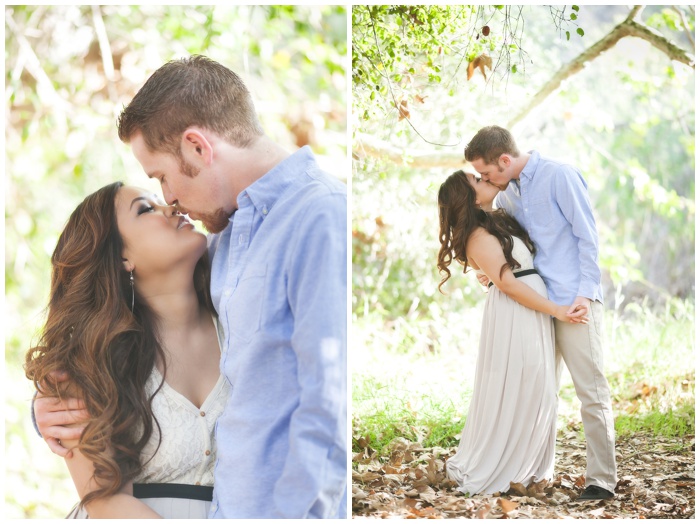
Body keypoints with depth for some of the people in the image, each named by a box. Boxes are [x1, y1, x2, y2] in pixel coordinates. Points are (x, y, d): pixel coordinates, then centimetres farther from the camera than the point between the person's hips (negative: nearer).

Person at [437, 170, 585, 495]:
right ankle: (481, 471, 10)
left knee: (534, 393, 12)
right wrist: (556, 311, -16)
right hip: (514, 318, -9)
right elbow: (508, 284, -18)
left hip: (532, 315, 9)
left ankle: (526, 466, 23)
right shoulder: (479, 237, -14)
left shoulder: (497, 222, 13)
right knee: (512, 394, -2)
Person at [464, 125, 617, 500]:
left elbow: (587, 236, -10)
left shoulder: (560, 176, -9)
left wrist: (585, 292, -15)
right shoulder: (508, 193, 13)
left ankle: (602, 479, -3)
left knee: (591, 391, -6)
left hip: (575, 301, -8)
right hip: (539, 301, 8)